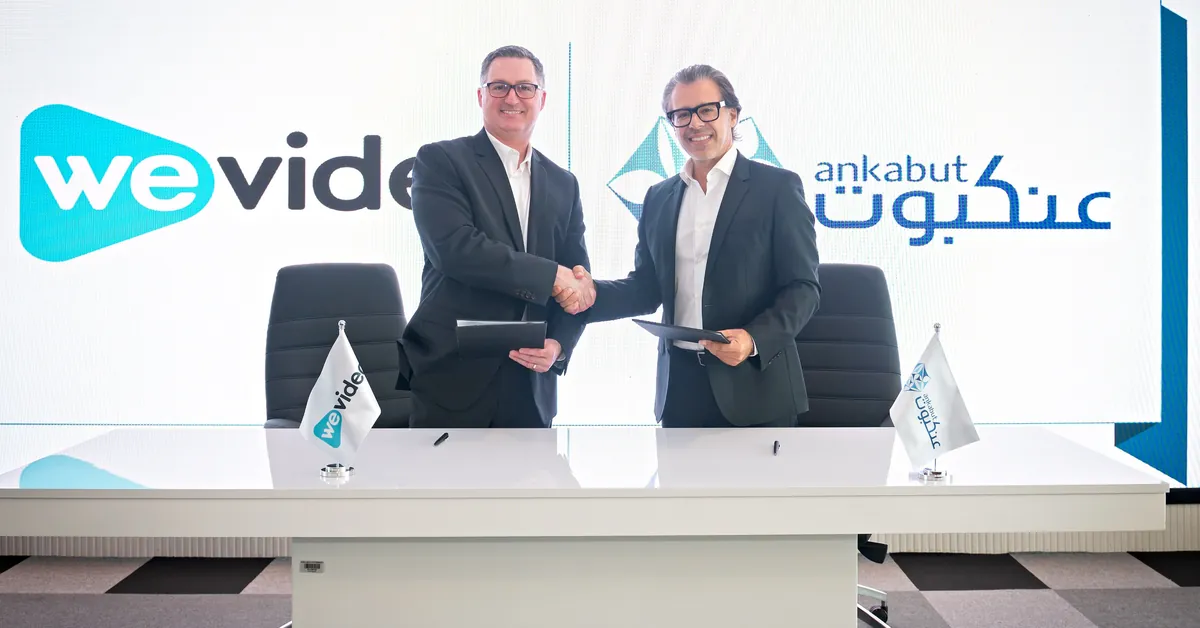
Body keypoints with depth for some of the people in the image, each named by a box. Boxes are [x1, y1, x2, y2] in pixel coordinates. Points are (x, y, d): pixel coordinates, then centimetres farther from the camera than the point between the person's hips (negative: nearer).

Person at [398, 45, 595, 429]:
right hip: (452, 380, -4)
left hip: (530, 388, 5)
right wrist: (552, 276, -16)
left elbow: (580, 286, 10)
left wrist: (558, 344, -9)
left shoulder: (563, 184, 13)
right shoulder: (441, 161, -1)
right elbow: (454, 247, -18)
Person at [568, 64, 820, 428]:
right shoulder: (658, 198, 11)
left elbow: (802, 287, -5)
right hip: (680, 386, 4)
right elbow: (647, 289, 13)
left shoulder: (778, 187, -2)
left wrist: (754, 339, -22)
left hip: (755, 388, -4)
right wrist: (593, 295, -6)